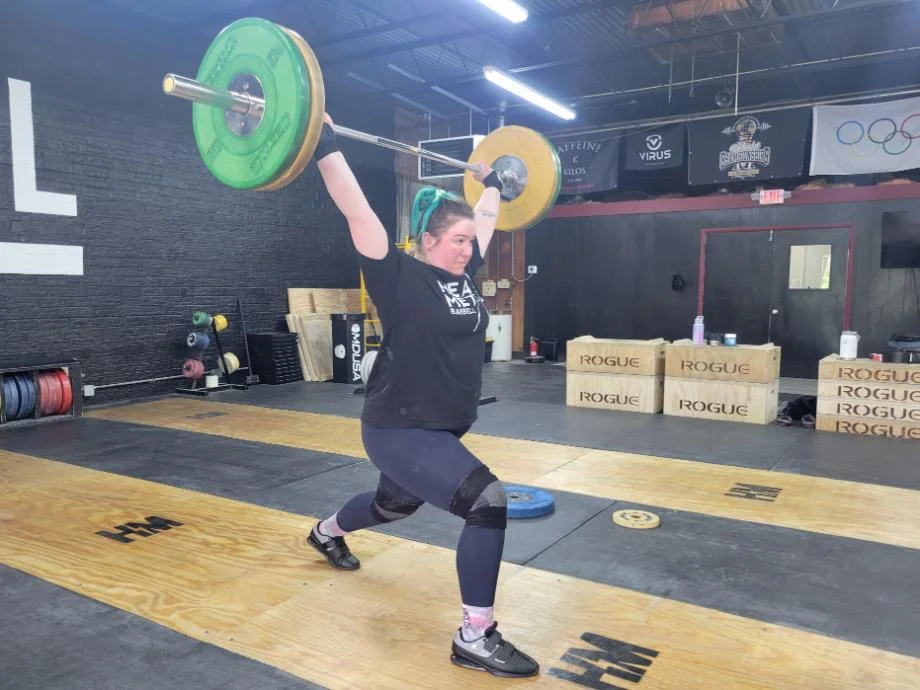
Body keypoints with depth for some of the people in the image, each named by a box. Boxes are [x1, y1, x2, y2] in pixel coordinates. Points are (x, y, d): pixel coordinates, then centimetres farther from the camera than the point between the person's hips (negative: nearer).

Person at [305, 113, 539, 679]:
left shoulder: (464, 273, 4)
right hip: (399, 430, -9)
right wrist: (325, 144, -21)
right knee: (489, 503, -21)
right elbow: (357, 211, -21)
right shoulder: (400, 277, -16)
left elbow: (486, 217, 20)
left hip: (443, 428, 9)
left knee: (394, 505, 31)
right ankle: (475, 638, -3)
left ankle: (326, 533, 63)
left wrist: (491, 179, 30)